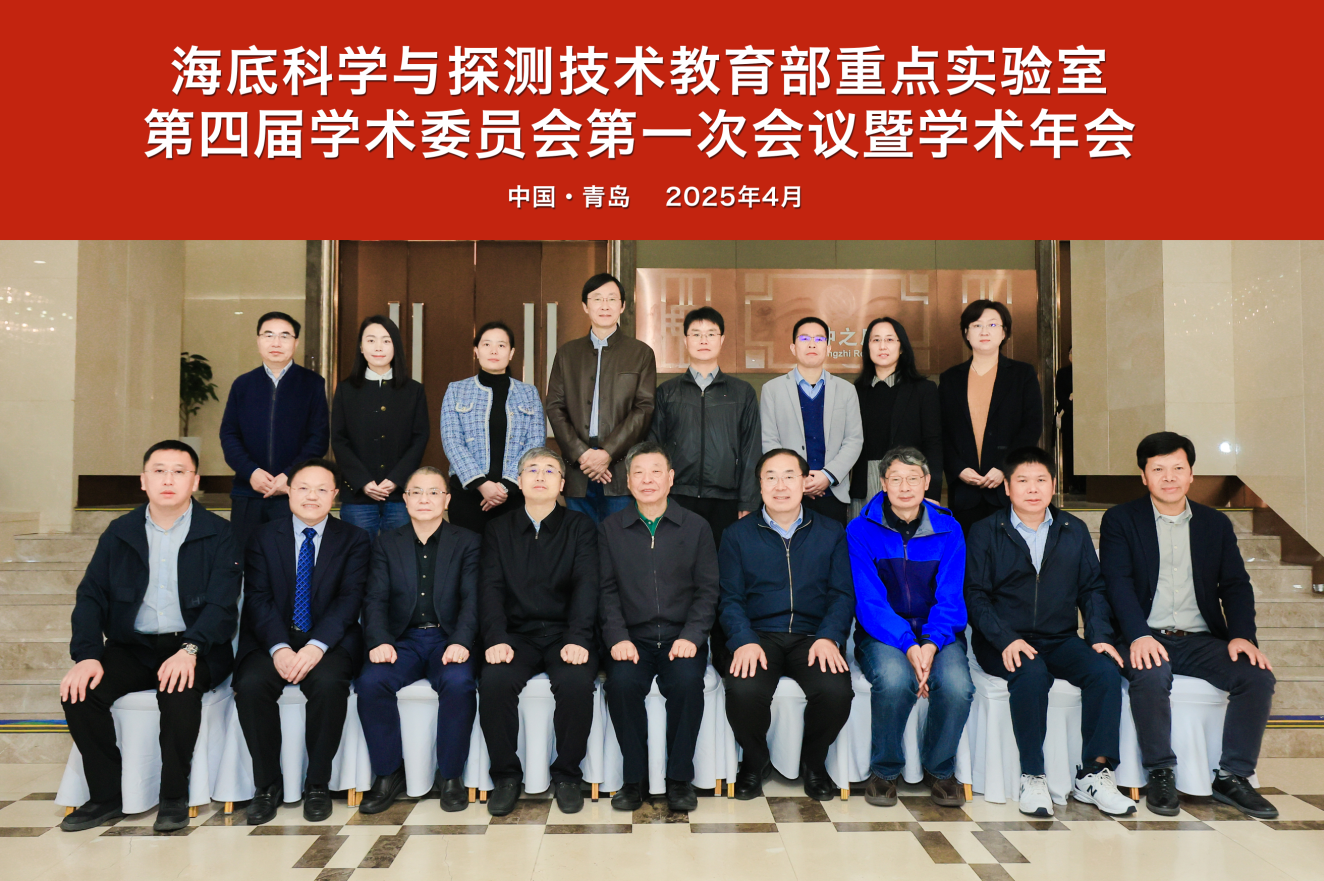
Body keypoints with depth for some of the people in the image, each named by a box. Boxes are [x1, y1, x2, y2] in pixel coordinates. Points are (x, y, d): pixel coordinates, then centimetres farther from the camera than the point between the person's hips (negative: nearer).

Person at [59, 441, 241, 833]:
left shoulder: (219, 534, 0)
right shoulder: (119, 532, 10)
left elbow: (221, 603, -10)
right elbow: (90, 596, 4)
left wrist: (190, 650, -27)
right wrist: (87, 655, -14)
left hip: (193, 647, -4)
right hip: (133, 646, 4)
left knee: (179, 688, -34)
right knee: (80, 691, -22)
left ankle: (174, 797, -15)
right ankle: (106, 797, -5)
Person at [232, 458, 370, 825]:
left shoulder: (353, 539, 6)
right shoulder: (264, 537, 9)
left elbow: (349, 599, -5)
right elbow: (258, 599, -1)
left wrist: (316, 646, -22)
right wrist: (279, 648, -19)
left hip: (329, 641, -1)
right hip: (273, 640, 2)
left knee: (329, 683, -32)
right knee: (251, 685, -28)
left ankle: (317, 784, -13)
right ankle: (268, 785, -9)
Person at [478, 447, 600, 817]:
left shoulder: (580, 527, 7)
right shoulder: (500, 529, 11)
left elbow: (586, 585, -5)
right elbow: (490, 588, 2)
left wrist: (577, 639, -20)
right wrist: (496, 639, -15)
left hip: (565, 633, -1)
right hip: (518, 633, 1)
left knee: (576, 682, -30)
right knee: (494, 682, -27)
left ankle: (567, 774, -7)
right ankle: (506, 775, -7)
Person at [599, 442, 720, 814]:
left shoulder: (696, 527, 7)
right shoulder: (610, 529, 9)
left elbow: (707, 589, 4)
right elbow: (606, 590, 4)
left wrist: (691, 636, -11)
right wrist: (618, 638, -11)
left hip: (681, 637, 0)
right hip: (632, 637, 1)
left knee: (687, 681, -30)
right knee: (622, 682, -29)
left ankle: (679, 778, -12)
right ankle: (634, 776, -10)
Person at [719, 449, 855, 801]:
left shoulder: (831, 533, 12)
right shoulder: (739, 535, 10)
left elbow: (843, 594, 5)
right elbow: (729, 597, 3)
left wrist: (828, 637, -13)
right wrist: (744, 640, -15)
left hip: (812, 636, 1)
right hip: (758, 636, 0)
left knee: (835, 690, -29)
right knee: (744, 690, -31)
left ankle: (813, 761, 5)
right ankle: (755, 760, 4)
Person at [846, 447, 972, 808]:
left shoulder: (948, 530, 3)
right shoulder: (861, 530, -3)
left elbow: (950, 599, -2)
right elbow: (869, 601, -9)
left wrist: (931, 644, -22)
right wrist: (908, 646, -24)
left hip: (938, 634, 2)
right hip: (882, 635, -2)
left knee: (957, 684, -30)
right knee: (894, 679, -35)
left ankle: (939, 768, 1)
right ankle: (884, 770, -6)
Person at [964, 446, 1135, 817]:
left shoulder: (1074, 530, 13)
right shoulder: (985, 533, 2)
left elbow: (1092, 588, 14)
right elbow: (975, 595, -3)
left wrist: (1100, 635, -3)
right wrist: (1006, 639, -18)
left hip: (1060, 639, 4)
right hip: (1004, 643, -3)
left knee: (1105, 669, -24)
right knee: (1031, 673, -34)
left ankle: (1093, 773, -14)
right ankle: (1032, 777, -21)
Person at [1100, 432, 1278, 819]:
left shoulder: (1216, 523, 16)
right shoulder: (1119, 520, 4)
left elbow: (1236, 585, 9)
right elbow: (1118, 583, -8)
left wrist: (1242, 635, -10)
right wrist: (1139, 636, -23)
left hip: (1201, 639, 4)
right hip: (1147, 638, -4)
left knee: (1259, 677, -21)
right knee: (1151, 676, -35)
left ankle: (1233, 776, -8)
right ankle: (1160, 773, -16)